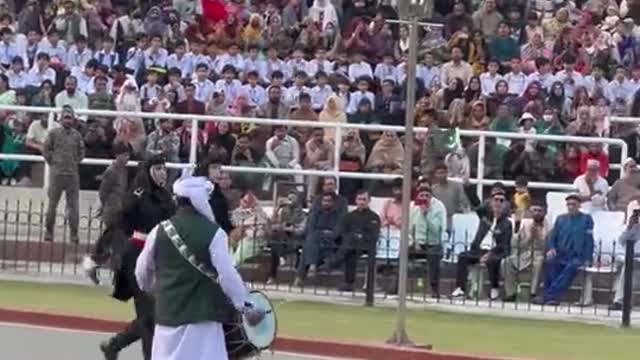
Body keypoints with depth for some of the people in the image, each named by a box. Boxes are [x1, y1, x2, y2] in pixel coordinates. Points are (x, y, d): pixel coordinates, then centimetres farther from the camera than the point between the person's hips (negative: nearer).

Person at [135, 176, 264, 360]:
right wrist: (246, 307, -4)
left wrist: (153, 289, 37)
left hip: (168, 312, 5)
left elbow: (142, 272, 15)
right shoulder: (213, 233, -10)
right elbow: (227, 275, -13)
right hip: (202, 313, -5)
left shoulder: (160, 231, 4)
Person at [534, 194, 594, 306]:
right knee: (549, 263, -31)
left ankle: (549, 295, -43)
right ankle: (553, 298, -35)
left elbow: (589, 240, 1)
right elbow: (552, 237, 17)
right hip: (560, 256, 3)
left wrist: (587, 259, -10)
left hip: (577, 256, -3)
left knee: (571, 267, -36)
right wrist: (551, 249, -5)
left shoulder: (586, 219, 7)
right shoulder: (561, 219, 18)